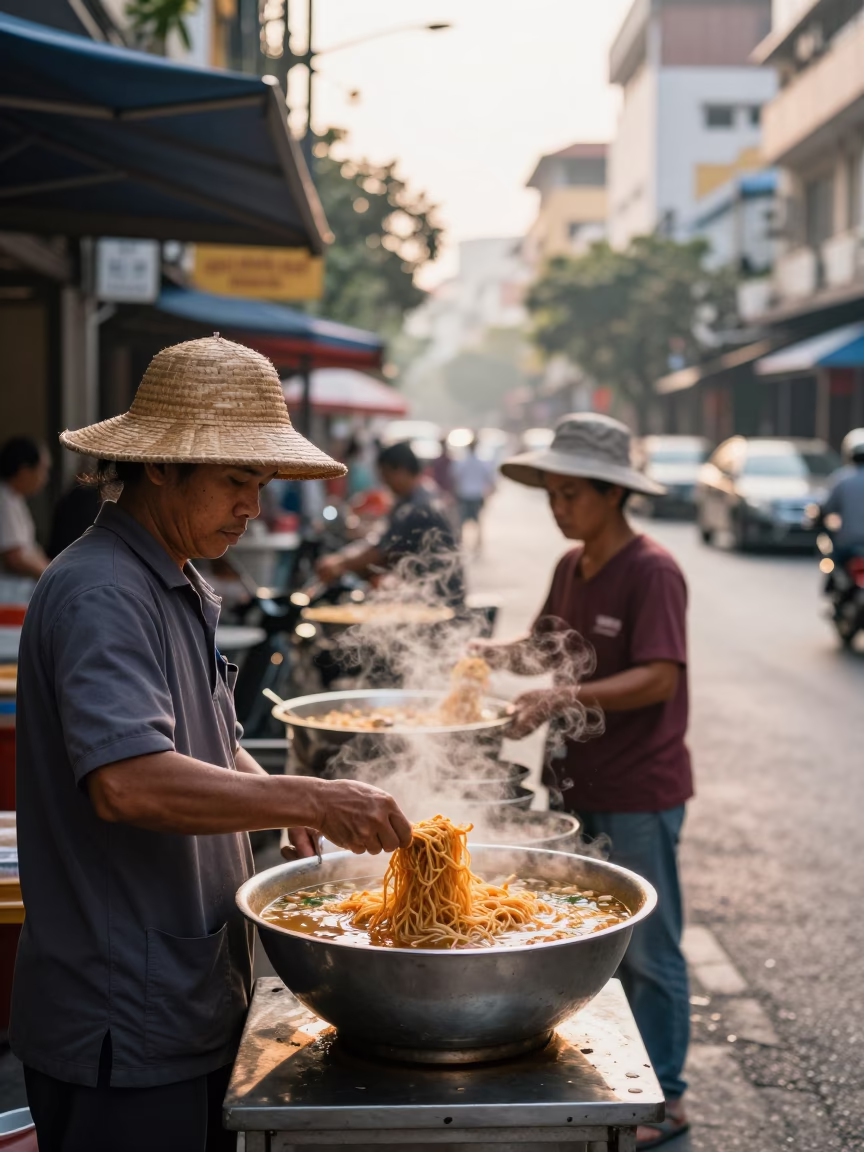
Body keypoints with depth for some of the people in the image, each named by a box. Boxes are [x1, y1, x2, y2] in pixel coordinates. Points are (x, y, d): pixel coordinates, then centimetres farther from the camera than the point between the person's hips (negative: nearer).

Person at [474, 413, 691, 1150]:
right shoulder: (571, 566, 8)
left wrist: (566, 697, -35)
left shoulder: (653, 572, -16)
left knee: (648, 951, 4)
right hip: (581, 784, 8)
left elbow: (658, 677, -24)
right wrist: (504, 655, -6)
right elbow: (548, 645, 15)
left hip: (641, 791, -7)